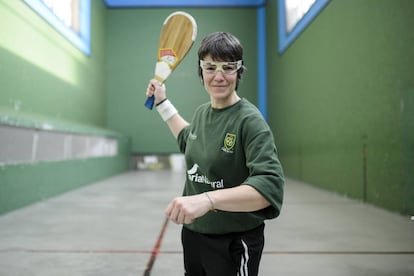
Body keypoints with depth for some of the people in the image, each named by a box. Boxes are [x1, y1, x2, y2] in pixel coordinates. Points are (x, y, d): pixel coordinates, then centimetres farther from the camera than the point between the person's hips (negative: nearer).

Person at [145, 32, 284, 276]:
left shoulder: (250, 120, -19)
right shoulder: (202, 112, 2)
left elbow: (270, 187, -32)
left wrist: (207, 199, -44)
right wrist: (162, 102, 25)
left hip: (233, 244, -6)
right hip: (193, 233, 7)